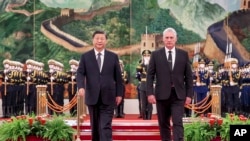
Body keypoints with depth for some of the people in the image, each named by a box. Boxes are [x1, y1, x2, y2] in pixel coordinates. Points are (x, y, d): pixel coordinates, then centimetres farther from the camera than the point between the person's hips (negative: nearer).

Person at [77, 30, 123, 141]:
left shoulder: (113, 57, 6)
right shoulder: (85, 56, 5)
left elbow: (118, 77, 7)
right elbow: (80, 73, -3)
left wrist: (119, 94, 3)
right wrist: (81, 87, -21)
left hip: (108, 97, -1)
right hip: (92, 96, 1)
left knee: (106, 126, -7)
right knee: (95, 126, 12)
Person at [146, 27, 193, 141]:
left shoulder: (183, 54, 5)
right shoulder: (156, 54, 3)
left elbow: (188, 76, 6)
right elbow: (150, 75, 1)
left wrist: (189, 94, 0)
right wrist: (150, 93, -8)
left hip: (178, 95, 0)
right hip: (162, 94, 1)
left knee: (178, 123, -8)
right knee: (163, 124, 9)